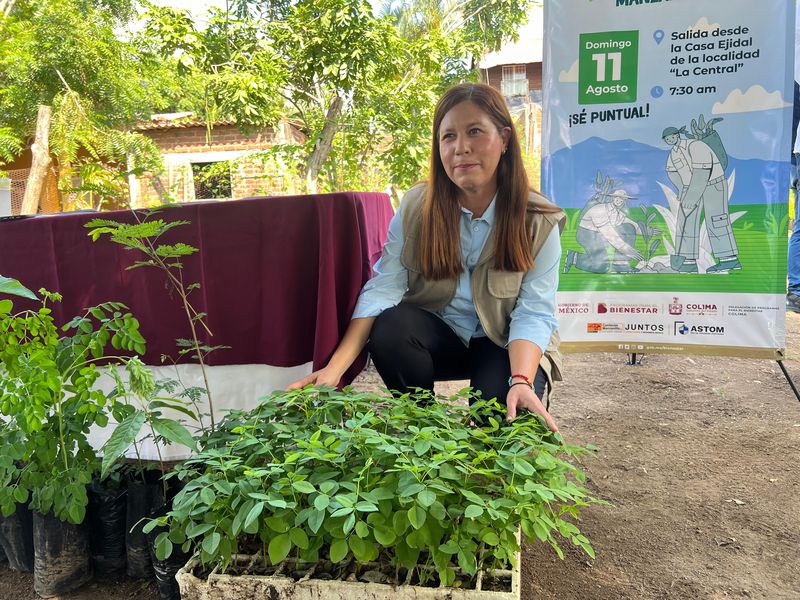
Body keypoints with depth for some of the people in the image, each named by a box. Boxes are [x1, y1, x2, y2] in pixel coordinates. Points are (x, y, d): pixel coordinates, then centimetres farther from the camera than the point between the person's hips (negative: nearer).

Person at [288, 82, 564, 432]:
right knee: (390, 328, -30)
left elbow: (534, 313, -18)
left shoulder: (539, 222, -14)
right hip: (437, 336, 2)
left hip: (503, 344, -1)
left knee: (497, 408, -31)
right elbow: (384, 286, -20)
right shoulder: (415, 208, -12)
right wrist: (336, 367, -33)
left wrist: (521, 381, -38)